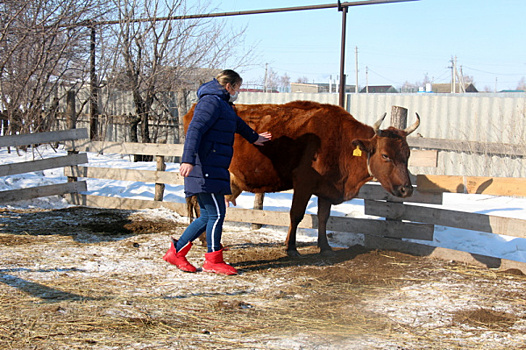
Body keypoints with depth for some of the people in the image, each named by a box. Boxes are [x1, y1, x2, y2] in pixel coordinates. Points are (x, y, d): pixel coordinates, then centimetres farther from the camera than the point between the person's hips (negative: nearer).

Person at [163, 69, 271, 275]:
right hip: (206, 169, -11)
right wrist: (188, 160, -33)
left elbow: (237, 123, 45)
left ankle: (176, 251, 15)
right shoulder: (211, 102, -9)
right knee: (216, 213, -5)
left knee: (208, 216, 10)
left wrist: (253, 137, 62)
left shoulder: (222, 104, 24)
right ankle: (213, 261, 6)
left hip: (214, 170, 11)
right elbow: (195, 129, -22)